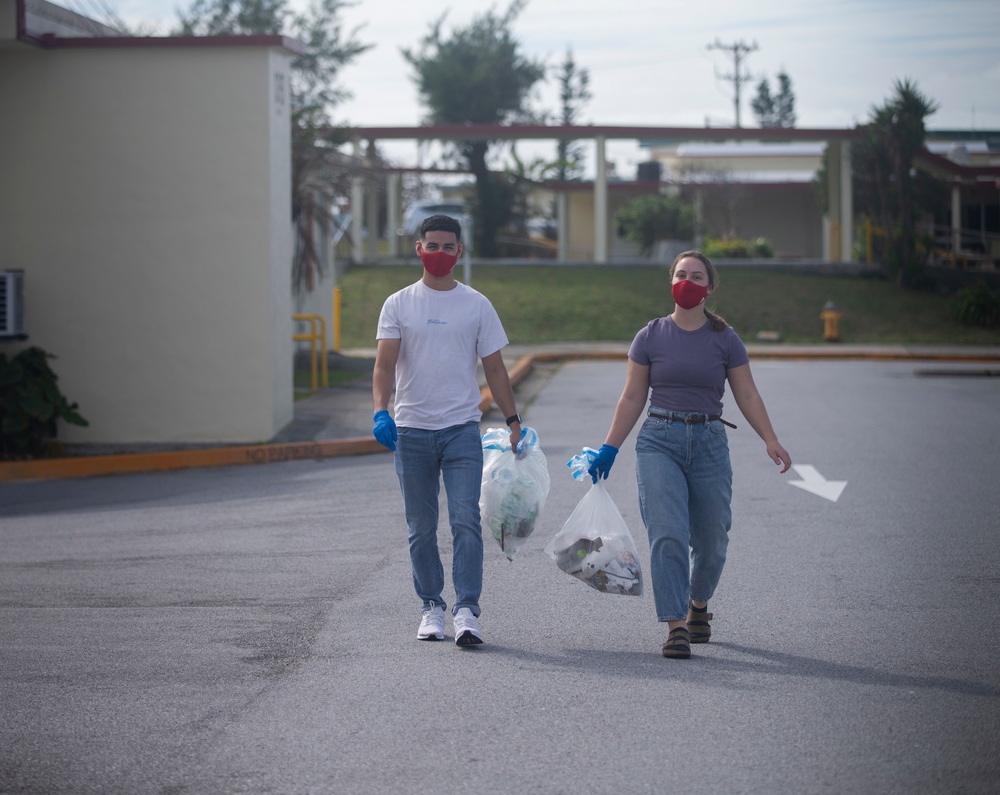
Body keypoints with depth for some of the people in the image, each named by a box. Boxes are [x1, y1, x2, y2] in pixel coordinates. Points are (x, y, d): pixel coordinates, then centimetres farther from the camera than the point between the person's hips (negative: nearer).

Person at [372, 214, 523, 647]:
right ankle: (431, 608, 18)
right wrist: (380, 411, -22)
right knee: (421, 529, 7)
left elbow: (494, 369, 11)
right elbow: (385, 364, -6)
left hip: (462, 428, -1)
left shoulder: (477, 305, 6)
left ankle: (466, 611, -14)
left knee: (466, 520, -12)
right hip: (411, 430, 1)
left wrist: (513, 420, 7)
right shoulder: (398, 305, 4)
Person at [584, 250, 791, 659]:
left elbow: (748, 396, 5)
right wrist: (609, 449, 5)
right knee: (668, 535, -15)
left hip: (709, 443, 1)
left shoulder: (725, 340, 6)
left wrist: (771, 440, -8)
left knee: (710, 541, 6)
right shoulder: (651, 337, 5)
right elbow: (632, 399, 9)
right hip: (659, 441, -1)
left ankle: (698, 605, 35)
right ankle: (675, 627, -16)